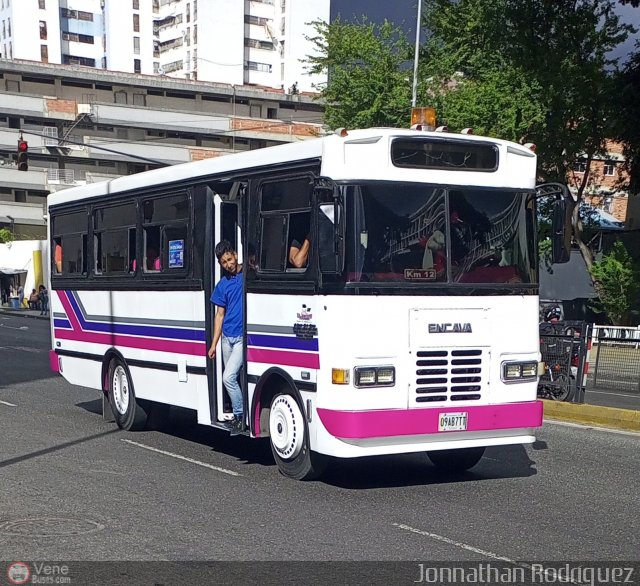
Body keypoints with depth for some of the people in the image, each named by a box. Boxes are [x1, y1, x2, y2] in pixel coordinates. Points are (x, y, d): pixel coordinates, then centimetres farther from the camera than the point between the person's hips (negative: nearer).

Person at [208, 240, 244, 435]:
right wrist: (213, 344, 11)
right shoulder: (223, 284, 10)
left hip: (243, 337, -5)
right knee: (231, 378, 9)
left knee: (228, 377, -14)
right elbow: (220, 314, 13)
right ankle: (239, 414, 21)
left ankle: (240, 415, 0)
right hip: (227, 337, 6)